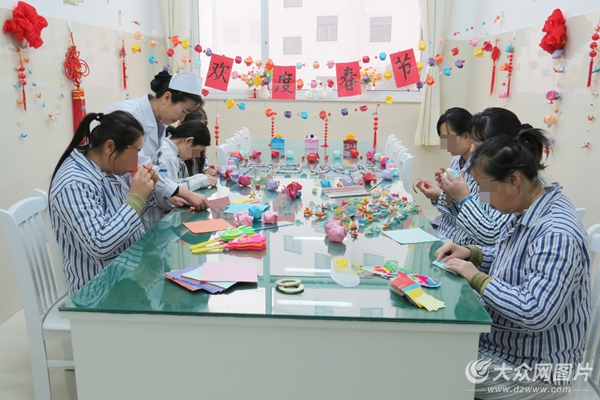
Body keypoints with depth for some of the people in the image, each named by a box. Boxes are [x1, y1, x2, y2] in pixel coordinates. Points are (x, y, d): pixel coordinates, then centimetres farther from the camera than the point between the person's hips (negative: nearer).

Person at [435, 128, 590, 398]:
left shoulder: (557, 233, -29)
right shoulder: (527, 212, 0)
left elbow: (536, 313, -35)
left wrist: (477, 278, -25)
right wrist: (470, 253, -1)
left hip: (533, 367, -8)